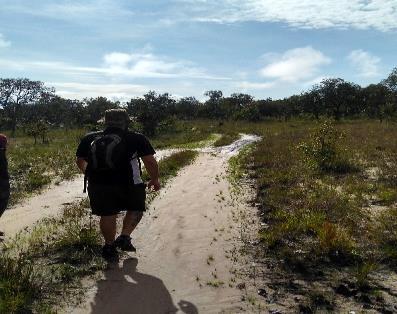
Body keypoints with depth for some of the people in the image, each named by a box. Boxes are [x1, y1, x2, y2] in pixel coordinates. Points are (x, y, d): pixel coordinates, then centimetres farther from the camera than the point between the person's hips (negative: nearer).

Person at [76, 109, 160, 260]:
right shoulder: (136, 138, -1)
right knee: (135, 209, 18)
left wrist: (90, 175, 33)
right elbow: (150, 161, -5)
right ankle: (124, 237, 7)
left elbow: (80, 161, 17)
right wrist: (154, 180, 9)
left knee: (107, 215, 15)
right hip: (127, 184, -3)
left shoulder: (89, 138, 10)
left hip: (97, 184, 3)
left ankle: (109, 247, 22)